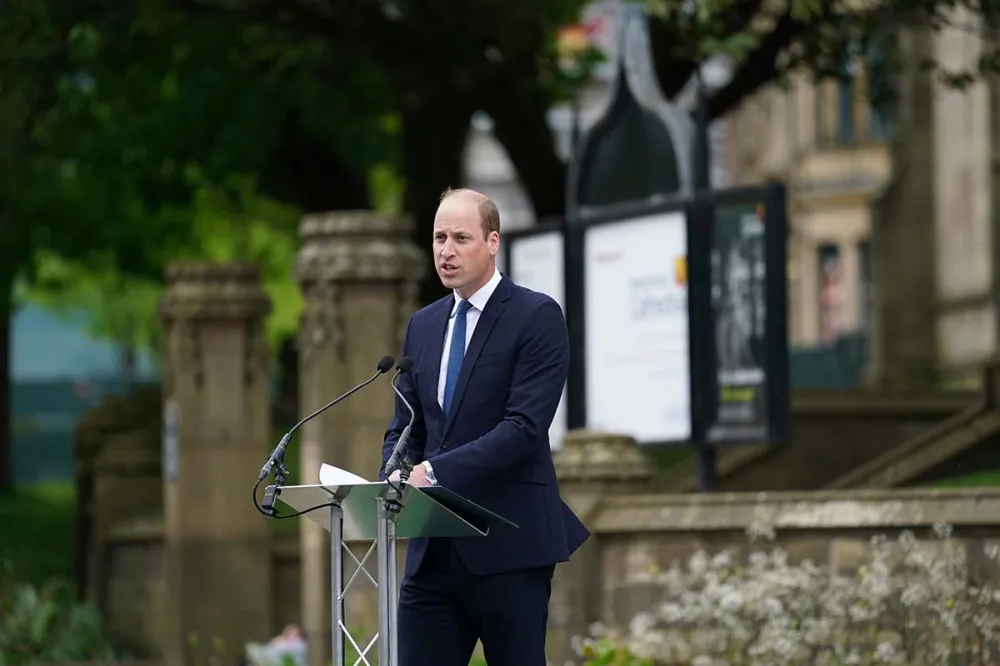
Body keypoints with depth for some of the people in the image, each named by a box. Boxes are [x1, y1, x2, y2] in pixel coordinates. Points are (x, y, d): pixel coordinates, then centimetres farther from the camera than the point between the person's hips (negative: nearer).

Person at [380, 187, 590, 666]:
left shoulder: (536, 317, -5)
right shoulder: (423, 326, 16)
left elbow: (524, 427, -16)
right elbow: (405, 428, 16)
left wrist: (435, 470, -23)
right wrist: (393, 482, -7)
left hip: (508, 543, -6)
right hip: (434, 549, 6)